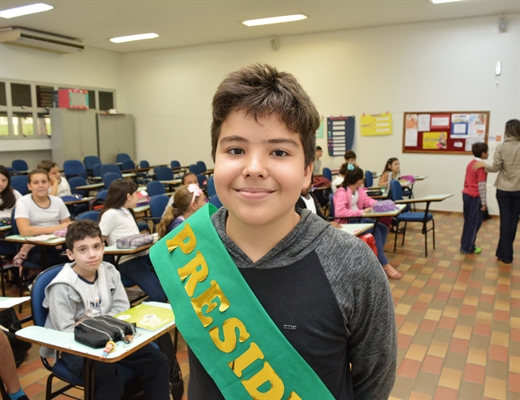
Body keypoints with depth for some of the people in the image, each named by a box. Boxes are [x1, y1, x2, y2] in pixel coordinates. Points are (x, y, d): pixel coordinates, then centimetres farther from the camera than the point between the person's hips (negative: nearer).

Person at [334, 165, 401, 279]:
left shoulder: (359, 189, 5)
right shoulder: (342, 193, -22)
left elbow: (367, 200, 17)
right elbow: (339, 212, -34)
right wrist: (361, 212, -30)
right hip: (347, 223, -9)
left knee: (383, 228, -4)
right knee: (375, 232, -22)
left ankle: (376, 258, 0)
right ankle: (384, 264, -12)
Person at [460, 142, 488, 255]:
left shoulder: (471, 163, 11)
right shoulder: (481, 166, -14)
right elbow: (481, 186, -17)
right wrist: (484, 203, -13)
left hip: (466, 194, 8)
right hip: (475, 197, -8)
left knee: (468, 221, 14)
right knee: (474, 222, 1)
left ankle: (465, 245, 19)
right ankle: (468, 247, 6)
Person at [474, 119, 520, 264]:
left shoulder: (501, 147, -7)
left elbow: (495, 168, -7)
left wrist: (484, 165, 9)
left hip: (503, 189, 0)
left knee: (505, 220, 7)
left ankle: (505, 255, 11)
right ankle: (503, 252, 16)